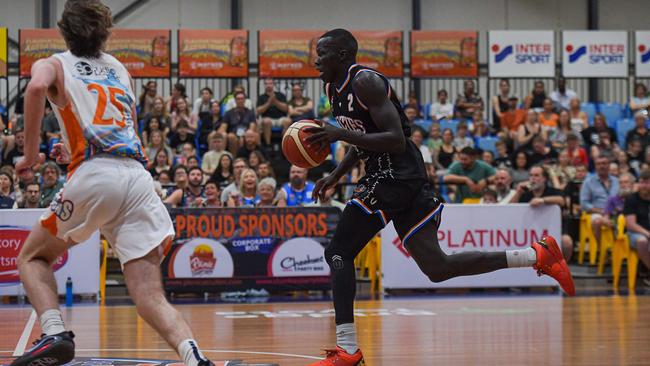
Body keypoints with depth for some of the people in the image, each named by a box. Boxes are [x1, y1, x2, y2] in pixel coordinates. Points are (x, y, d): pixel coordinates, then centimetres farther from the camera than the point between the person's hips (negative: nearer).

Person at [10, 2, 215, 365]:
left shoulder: (53, 64, 15)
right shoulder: (121, 69, 29)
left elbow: (37, 88, -9)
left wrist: (31, 152, 0)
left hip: (93, 177, -3)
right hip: (139, 177, 3)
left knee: (33, 256, 20)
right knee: (151, 297, -1)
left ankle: (55, 333, -3)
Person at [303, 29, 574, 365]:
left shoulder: (365, 82, -15)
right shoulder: (334, 88, 15)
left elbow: (396, 141, -22)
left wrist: (340, 134, -25)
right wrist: (334, 176, 16)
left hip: (396, 177, -10)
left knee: (338, 253, -10)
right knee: (437, 268, 10)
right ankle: (537, 255, 13)